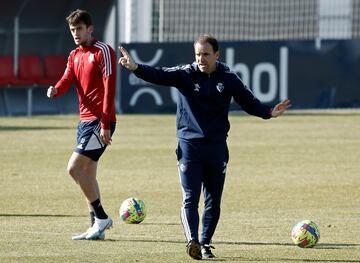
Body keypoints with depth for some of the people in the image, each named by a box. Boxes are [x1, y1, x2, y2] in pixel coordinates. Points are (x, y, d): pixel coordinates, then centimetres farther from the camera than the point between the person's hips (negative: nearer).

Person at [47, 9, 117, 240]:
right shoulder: (75, 56, 16)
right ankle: (97, 226, 14)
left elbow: (109, 87, -16)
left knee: (74, 168, -15)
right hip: (85, 119, 9)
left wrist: (105, 124, -21)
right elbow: (67, 81, 5)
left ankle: (102, 217, -7)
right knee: (88, 173, 9)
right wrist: (56, 90, -20)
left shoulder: (103, 51, -10)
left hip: (100, 121, -9)